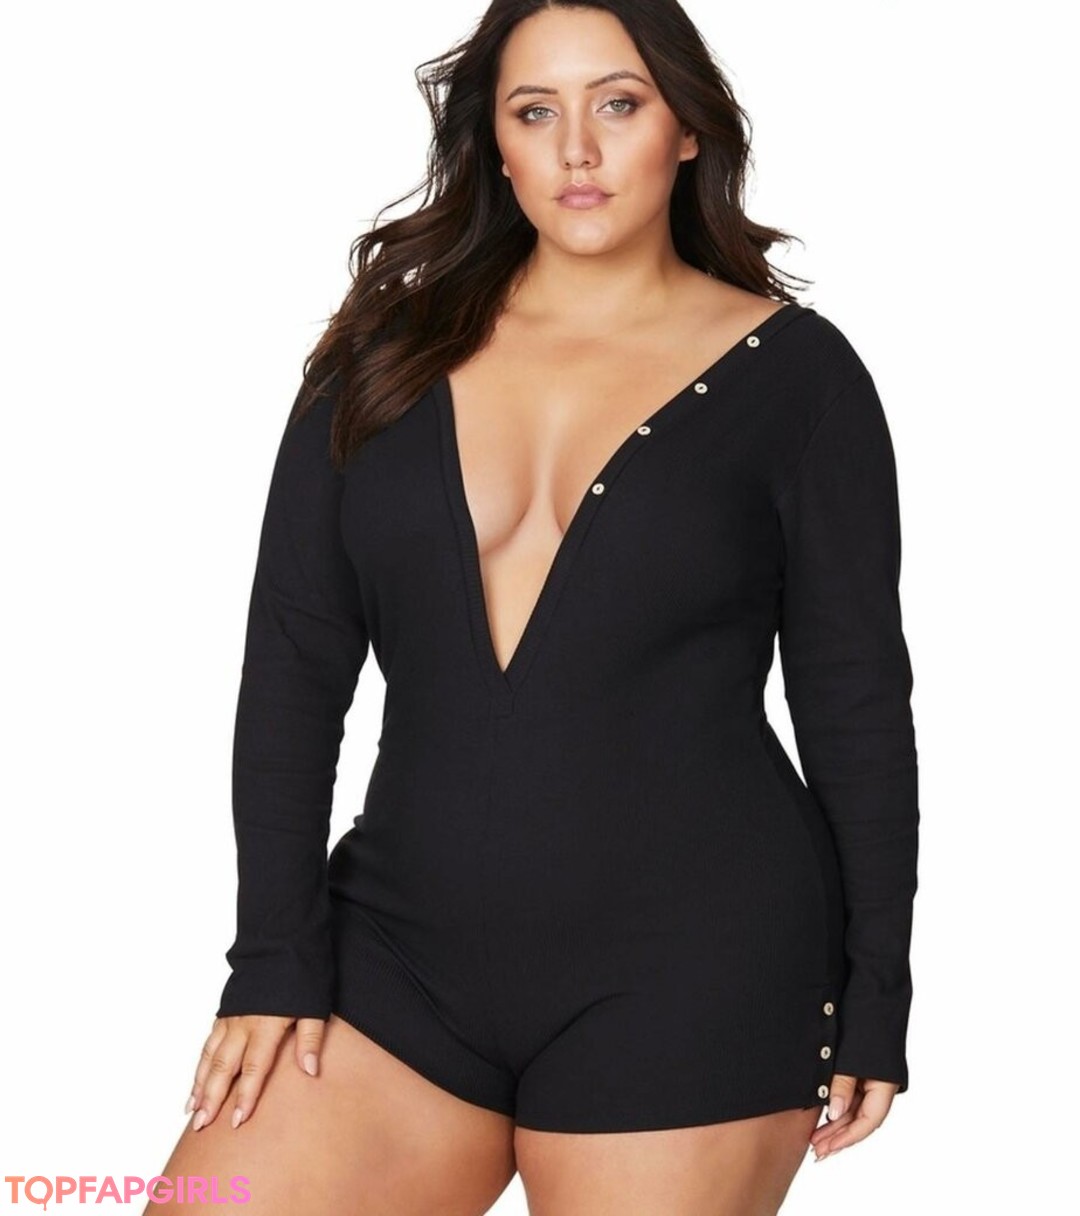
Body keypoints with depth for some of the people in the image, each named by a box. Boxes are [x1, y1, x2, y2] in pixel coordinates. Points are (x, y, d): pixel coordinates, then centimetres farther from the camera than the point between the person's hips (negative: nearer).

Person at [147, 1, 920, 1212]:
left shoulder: (793, 371, 0)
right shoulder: (390, 353, 6)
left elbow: (857, 701, 2)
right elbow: (292, 666, 4)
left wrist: (872, 1001, 1)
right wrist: (276, 958, -1)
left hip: (693, 972, -2)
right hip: (406, 943, 3)